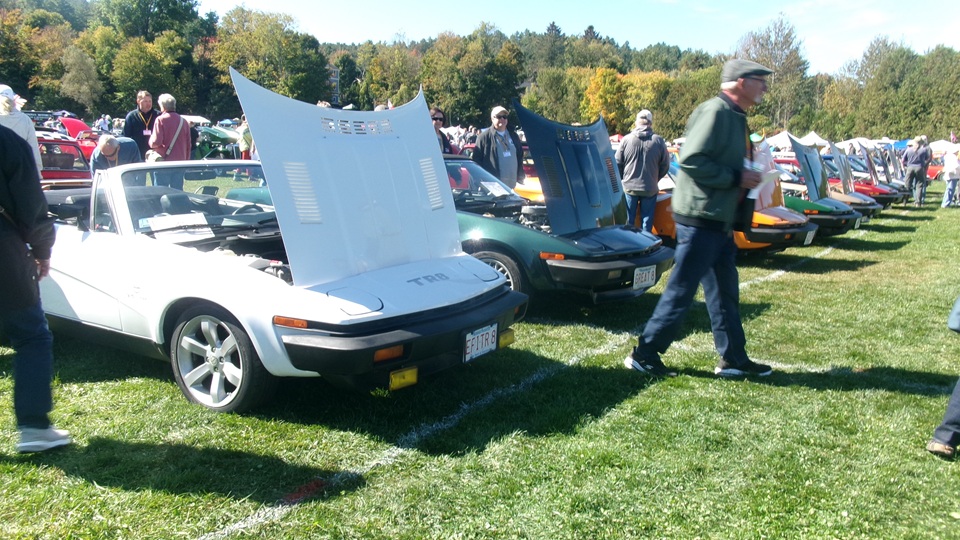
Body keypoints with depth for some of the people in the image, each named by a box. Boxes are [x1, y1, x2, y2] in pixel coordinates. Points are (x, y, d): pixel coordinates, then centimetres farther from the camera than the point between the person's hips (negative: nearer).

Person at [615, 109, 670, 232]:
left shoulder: (626, 140, -7)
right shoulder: (658, 141, -6)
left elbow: (617, 163, -2)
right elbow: (665, 166, 1)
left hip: (629, 187, 0)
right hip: (650, 188, 0)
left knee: (628, 220, 11)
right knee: (647, 221, 8)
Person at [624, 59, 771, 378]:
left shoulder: (735, 117, 17)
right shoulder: (714, 111, -14)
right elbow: (691, 160, -24)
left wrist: (747, 179, 8)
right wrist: (736, 177, -19)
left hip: (720, 222, 10)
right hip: (699, 219, -10)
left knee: (725, 292, 14)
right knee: (680, 292, -4)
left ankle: (734, 359, 24)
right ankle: (644, 355, 6)